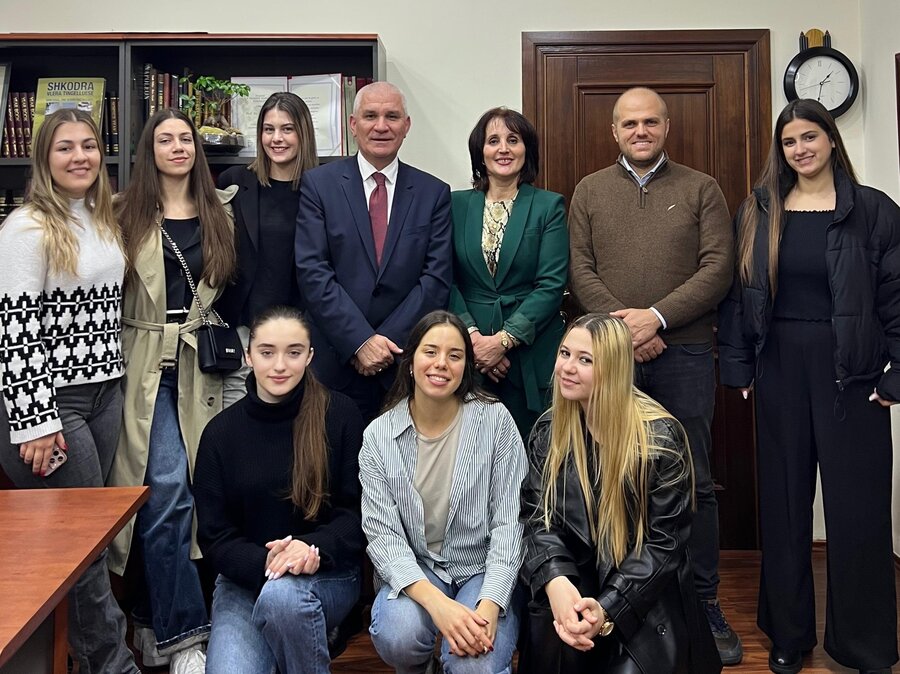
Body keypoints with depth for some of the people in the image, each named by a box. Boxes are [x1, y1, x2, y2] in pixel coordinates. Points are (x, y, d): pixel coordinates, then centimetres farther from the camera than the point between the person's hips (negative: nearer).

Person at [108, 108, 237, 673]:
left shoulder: (221, 213, 12)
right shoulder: (129, 215, 3)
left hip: (202, 367, 3)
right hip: (148, 367, -2)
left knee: (167, 495, 5)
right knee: (167, 489, -11)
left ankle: (155, 621, 22)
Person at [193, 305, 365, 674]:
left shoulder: (340, 415, -4)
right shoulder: (221, 432, 1)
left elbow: (357, 510, -4)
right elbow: (213, 535, 0)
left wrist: (314, 548, -24)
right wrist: (264, 563, -20)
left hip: (328, 575, -1)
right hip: (245, 579, 1)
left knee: (282, 594, -34)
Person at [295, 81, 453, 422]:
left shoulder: (434, 192, 5)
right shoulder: (318, 184, 1)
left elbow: (437, 278, -1)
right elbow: (312, 271, -7)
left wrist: (387, 343, -10)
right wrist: (360, 342, -14)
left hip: (407, 365, 1)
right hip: (336, 362, -1)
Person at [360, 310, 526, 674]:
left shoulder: (495, 419, -7)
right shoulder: (378, 435, -5)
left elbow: (509, 521, -8)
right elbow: (382, 533, -10)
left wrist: (489, 605, -22)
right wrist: (436, 603, -26)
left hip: (483, 571, -1)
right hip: (413, 573, 1)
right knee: (398, 636, -30)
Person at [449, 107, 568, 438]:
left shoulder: (550, 206, 2)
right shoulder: (457, 204, 7)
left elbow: (551, 285, -6)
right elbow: (446, 280, 2)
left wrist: (503, 340, -14)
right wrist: (472, 336, -11)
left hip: (532, 355, -1)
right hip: (469, 353, 2)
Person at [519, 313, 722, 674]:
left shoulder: (660, 437, -13)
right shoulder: (548, 430, 1)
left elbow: (664, 541, -13)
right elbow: (538, 517, -4)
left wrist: (607, 609, -24)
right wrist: (556, 582, -25)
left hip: (646, 602, -1)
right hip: (573, 588, 2)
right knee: (556, 640, -28)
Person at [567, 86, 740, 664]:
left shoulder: (701, 190, 8)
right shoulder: (590, 192, 12)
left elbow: (718, 268, -2)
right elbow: (581, 270, 3)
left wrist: (657, 316, -14)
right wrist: (621, 324, -11)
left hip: (684, 353, -1)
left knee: (694, 481, 5)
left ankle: (705, 602, 18)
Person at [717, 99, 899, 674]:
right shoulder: (759, 212, 6)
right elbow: (739, 292, 5)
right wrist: (739, 366, 0)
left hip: (849, 371, -2)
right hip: (779, 368, 2)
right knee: (784, 501, 9)